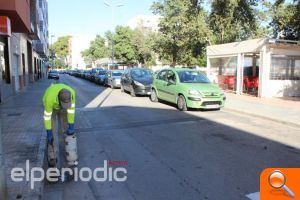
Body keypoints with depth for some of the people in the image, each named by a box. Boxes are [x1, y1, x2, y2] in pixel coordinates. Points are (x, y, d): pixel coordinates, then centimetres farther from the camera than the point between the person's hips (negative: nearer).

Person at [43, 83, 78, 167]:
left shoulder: (71, 93, -38)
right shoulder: (49, 97, -44)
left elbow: (71, 109, -25)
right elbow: (47, 116, -31)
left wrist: (71, 126, -21)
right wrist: (49, 132, -24)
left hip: (62, 108, 2)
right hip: (50, 106, -2)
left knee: (70, 131, -6)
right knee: (51, 133, -6)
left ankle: (72, 159, 1)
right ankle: (52, 156, 14)